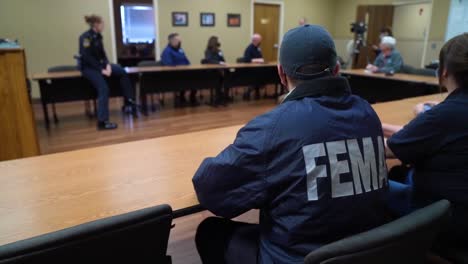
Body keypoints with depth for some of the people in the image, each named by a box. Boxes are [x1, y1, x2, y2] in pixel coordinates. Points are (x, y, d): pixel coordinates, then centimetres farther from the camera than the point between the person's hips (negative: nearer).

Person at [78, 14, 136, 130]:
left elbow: (102, 53, 8)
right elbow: (87, 57, -22)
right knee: (103, 88, -23)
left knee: (122, 71, -9)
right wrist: (101, 70, -23)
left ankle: (129, 102, -5)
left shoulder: (98, 36, 8)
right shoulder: (86, 37, -17)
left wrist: (107, 65, -11)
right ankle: (102, 122, -21)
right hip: (88, 67, -8)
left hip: (98, 63, 8)